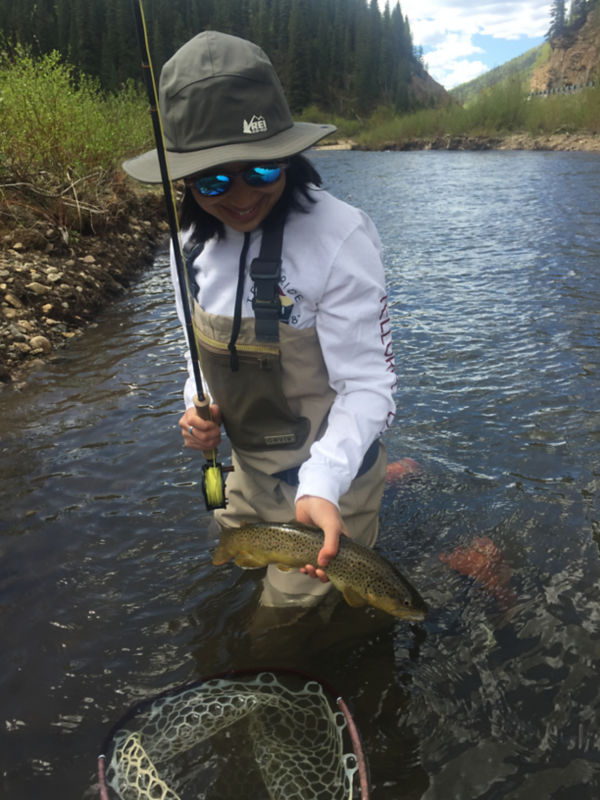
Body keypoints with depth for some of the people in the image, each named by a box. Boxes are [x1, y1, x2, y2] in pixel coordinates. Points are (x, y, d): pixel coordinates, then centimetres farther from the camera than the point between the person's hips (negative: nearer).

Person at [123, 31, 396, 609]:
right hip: (247, 470, 7)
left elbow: (366, 385, -25)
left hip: (328, 476, -6)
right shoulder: (193, 240, -5)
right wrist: (199, 407, -10)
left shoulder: (339, 236, -25)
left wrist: (322, 485, -39)